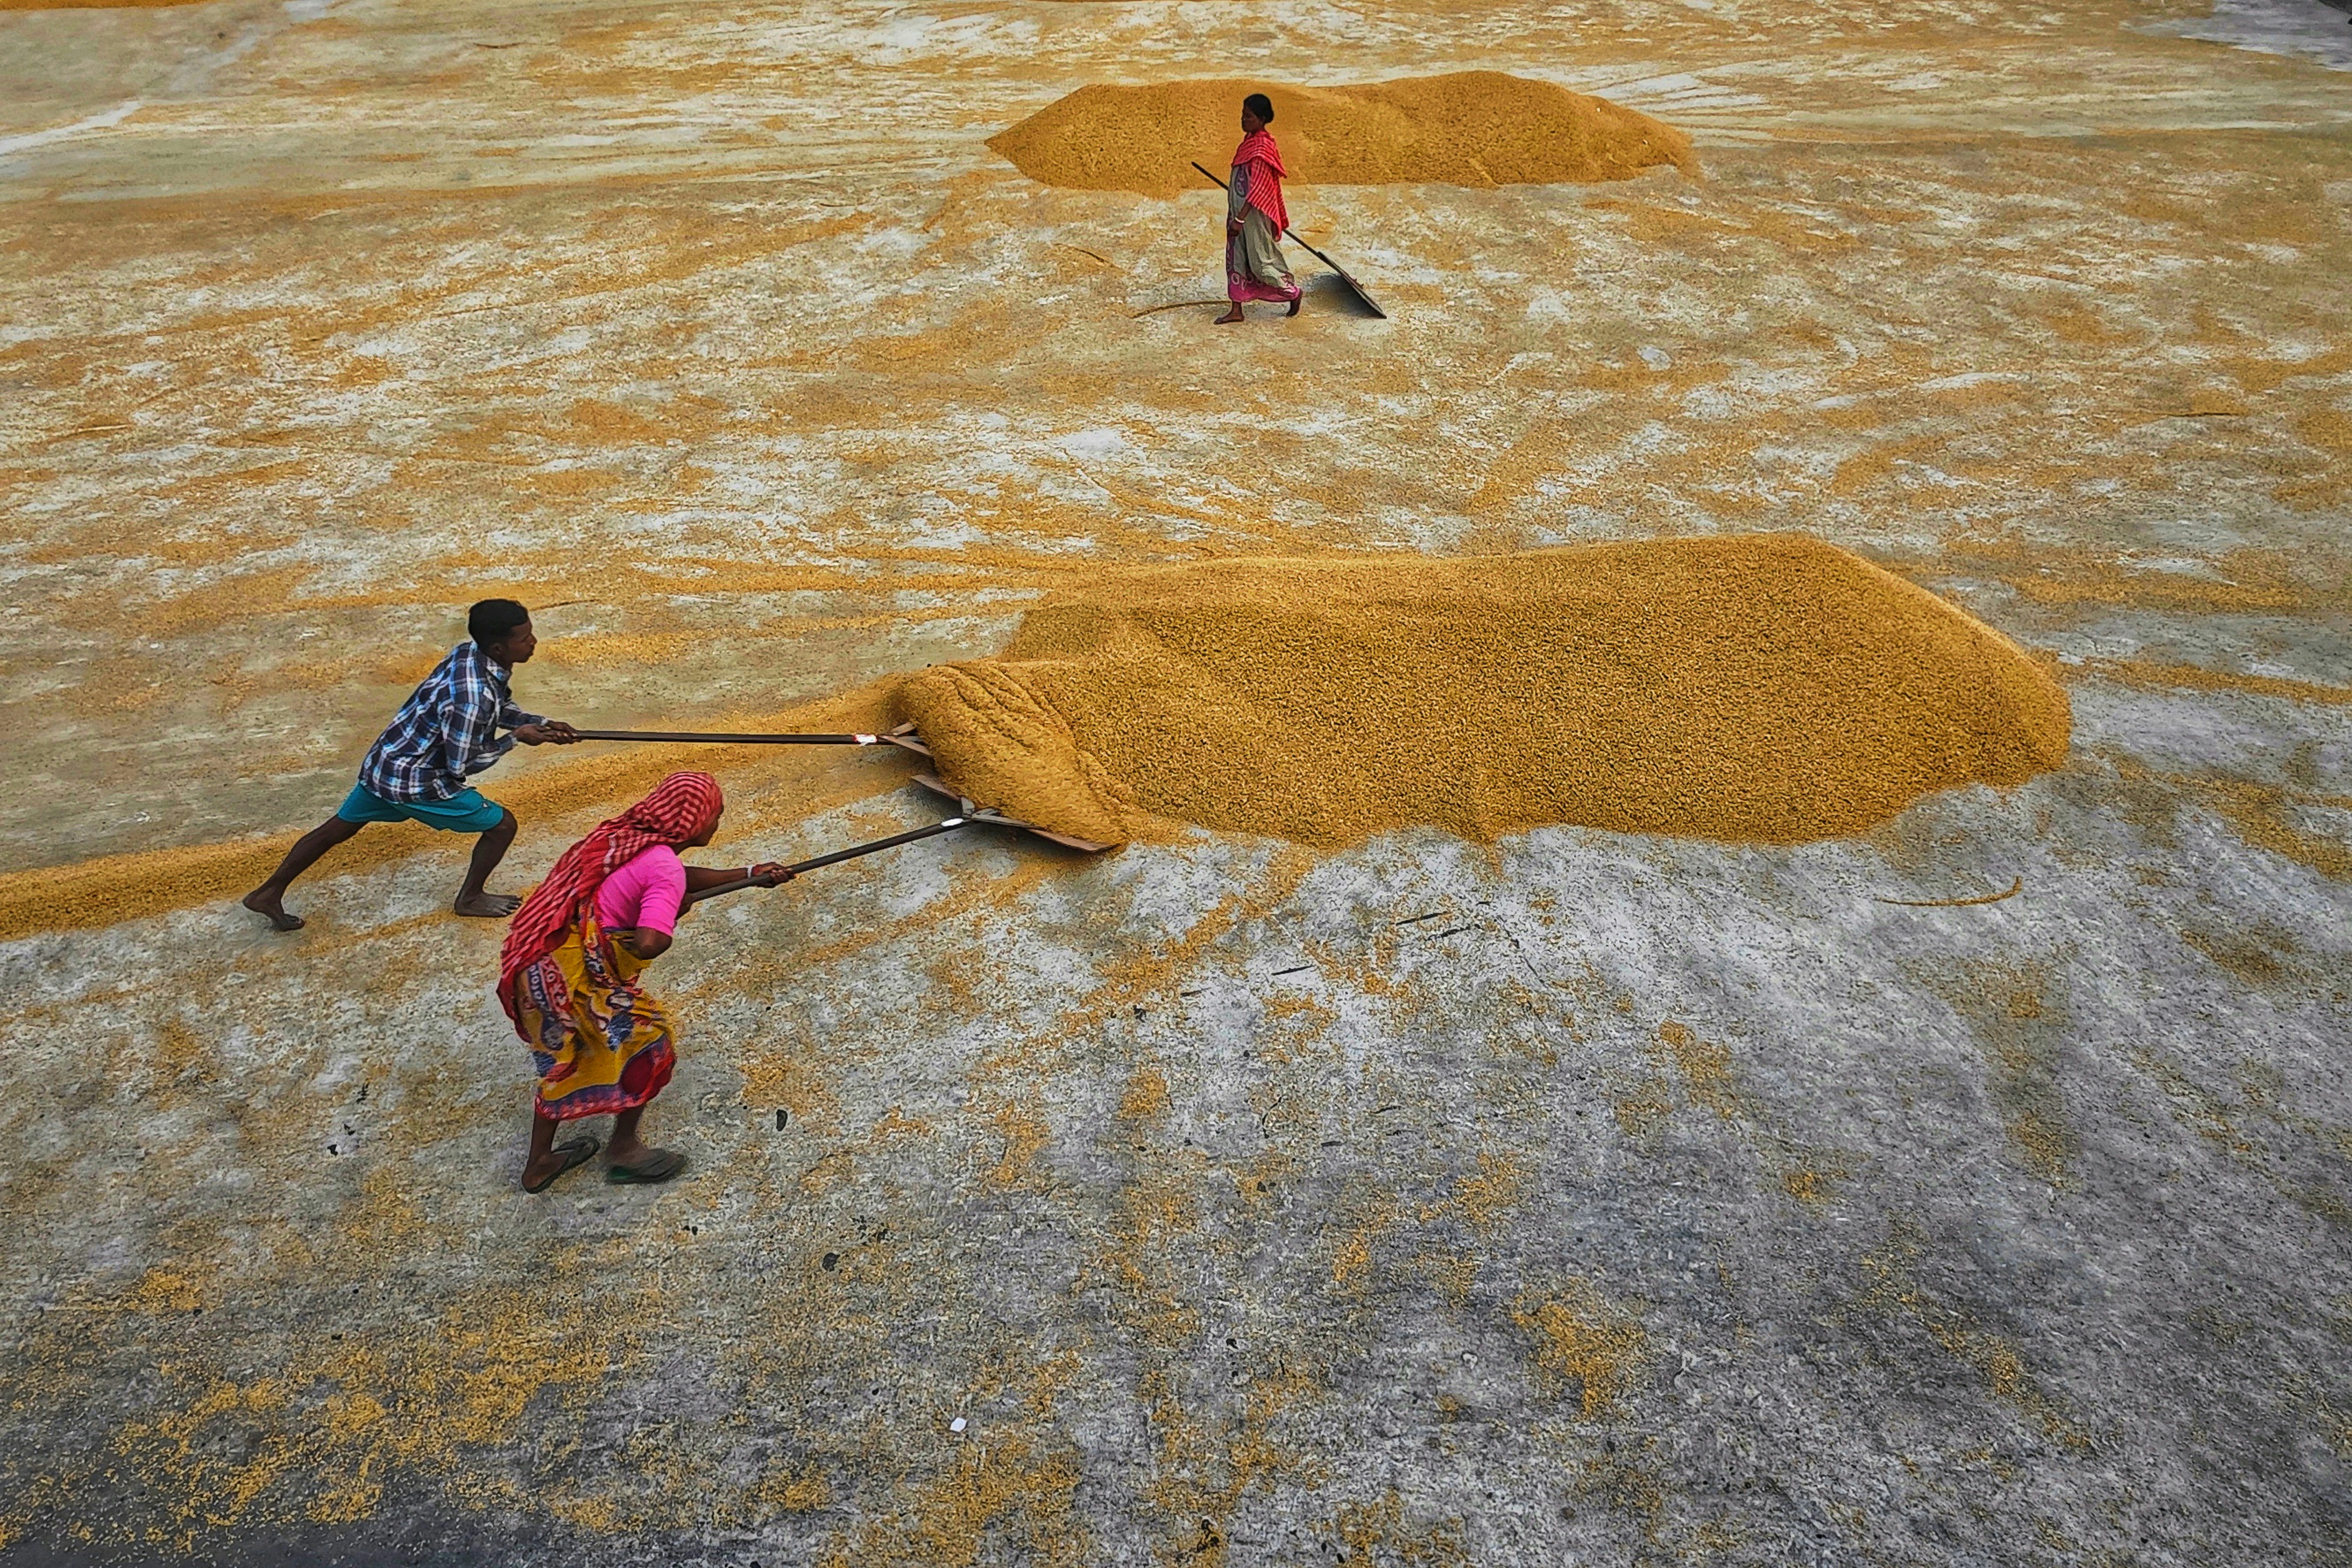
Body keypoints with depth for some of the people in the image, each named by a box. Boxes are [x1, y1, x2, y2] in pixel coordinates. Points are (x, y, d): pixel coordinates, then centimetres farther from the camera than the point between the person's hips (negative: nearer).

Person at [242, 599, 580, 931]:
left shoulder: (470, 653, -6)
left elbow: (498, 708, 12)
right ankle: (471, 898, 25)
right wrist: (515, 738, -16)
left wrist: (543, 725, -1)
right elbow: (461, 766, -24)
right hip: (415, 782, -9)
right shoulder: (470, 695, -33)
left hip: (383, 764, 9)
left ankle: (269, 893, 39)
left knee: (337, 828, 25)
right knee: (501, 825, 4)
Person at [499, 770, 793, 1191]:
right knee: (647, 1041, 11)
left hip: (535, 962, 9)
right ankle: (624, 1151, 24)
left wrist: (750, 874, 33)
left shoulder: (625, 836, 12)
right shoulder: (664, 866, -16)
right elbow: (649, 944, -29)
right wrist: (674, 914, -7)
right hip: (574, 973, -9)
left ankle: (539, 1164, 39)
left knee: (562, 1057, 26)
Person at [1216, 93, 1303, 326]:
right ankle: (1236, 310, 13)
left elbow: (1258, 188, -24)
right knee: (1236, 258, 9)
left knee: (1260, 260, 0)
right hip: (1239, 210, 10)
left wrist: (1240, 219, -26)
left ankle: (1293, 291, 21)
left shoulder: (1262, 147, -20)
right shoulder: (1250, 141, 9)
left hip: (1254, 213, -10)